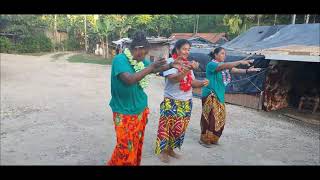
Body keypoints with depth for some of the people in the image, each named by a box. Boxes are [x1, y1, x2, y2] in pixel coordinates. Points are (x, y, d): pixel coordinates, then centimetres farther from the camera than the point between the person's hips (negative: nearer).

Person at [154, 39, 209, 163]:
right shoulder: (170, 62, -9)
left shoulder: (188, 64, 10)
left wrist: (202, 83, -11)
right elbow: (173, 79, -24)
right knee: (166, 127, 1)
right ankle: (162, 151, 20)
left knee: (179, 128, 13)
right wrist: (188, 70, -34)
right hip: (171, 102, -6)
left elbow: (192, 82, 9)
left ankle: (170, 149, 30)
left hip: (186, 102, 6)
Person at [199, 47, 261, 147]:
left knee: (220, 118, 11)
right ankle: (204, 139, 6)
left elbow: (234, 70, -1)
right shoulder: (211, 64, -12)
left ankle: (212, 138, 26)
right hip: (210, 95, -8)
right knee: (211, 118, -8)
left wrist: (248, 70, -16)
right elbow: (224, 66, -29)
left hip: (219, 95, 8)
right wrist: (240, 62, -35)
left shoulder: (224, 66, 12)